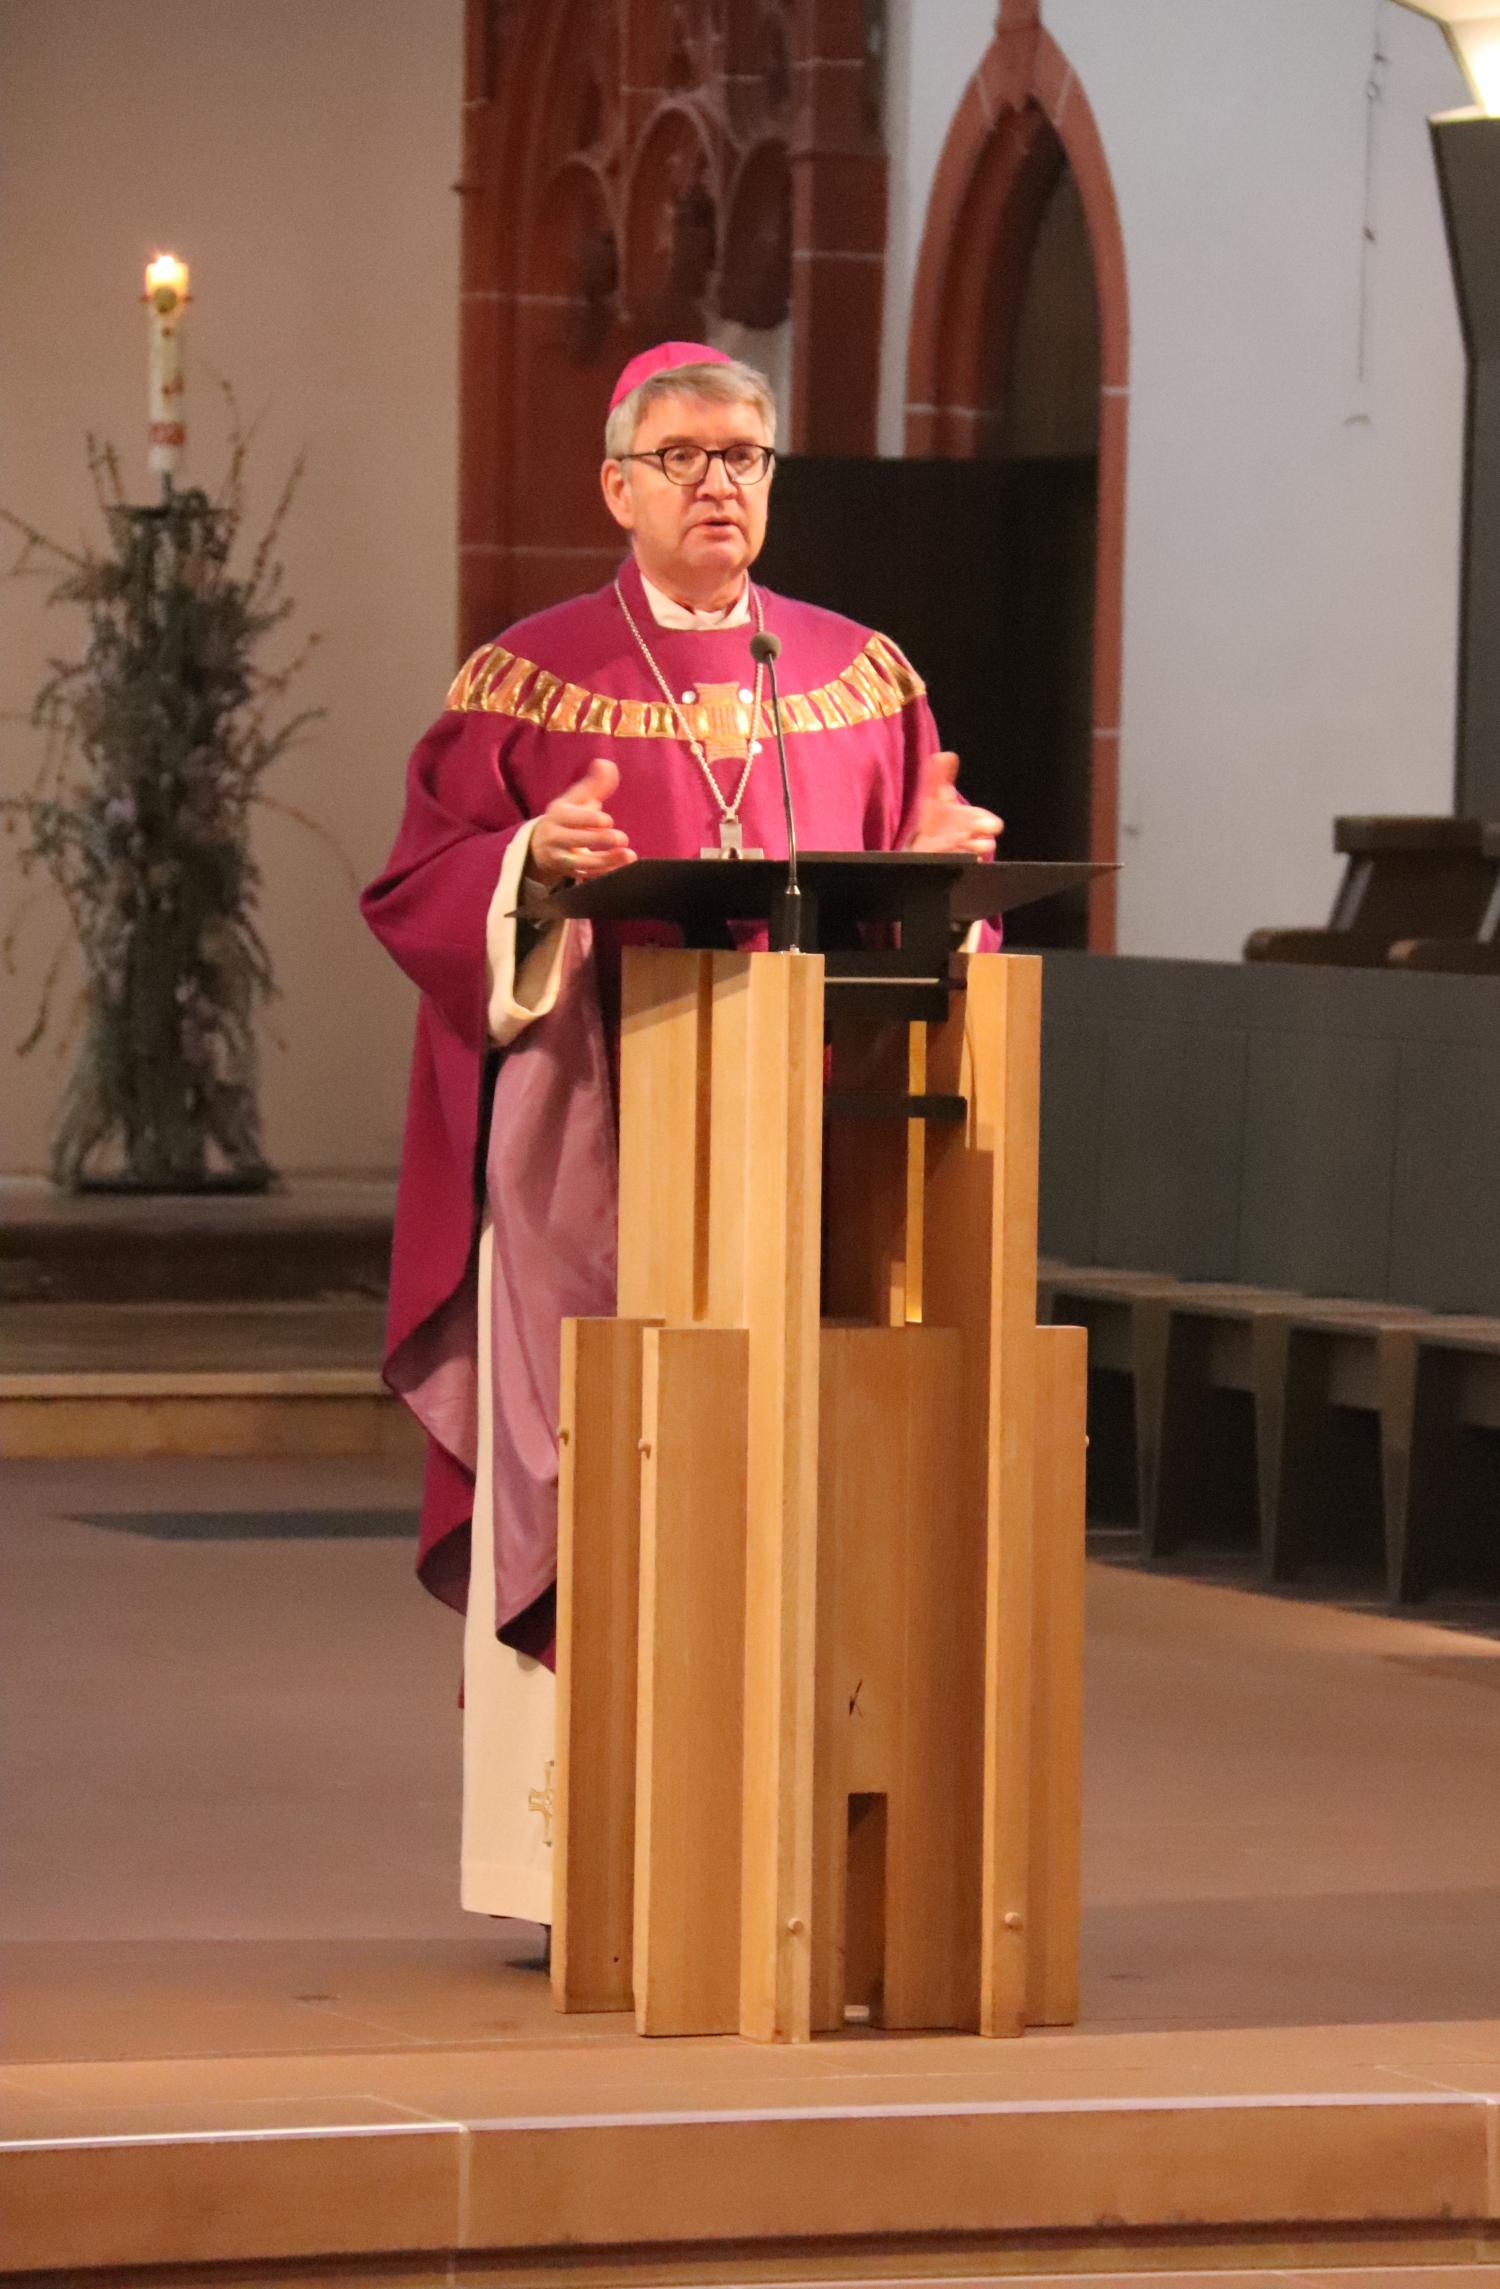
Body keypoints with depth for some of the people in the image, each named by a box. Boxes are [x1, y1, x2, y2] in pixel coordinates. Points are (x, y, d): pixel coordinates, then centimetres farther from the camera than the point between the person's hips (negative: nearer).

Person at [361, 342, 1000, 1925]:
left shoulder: (861, 677, 13)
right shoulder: (528, 680, 2)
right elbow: (420, 887, -1)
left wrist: (939, 854, -7)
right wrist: (533, 865, -20)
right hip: (593, 1139, -3)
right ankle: (573, 1864, -2)